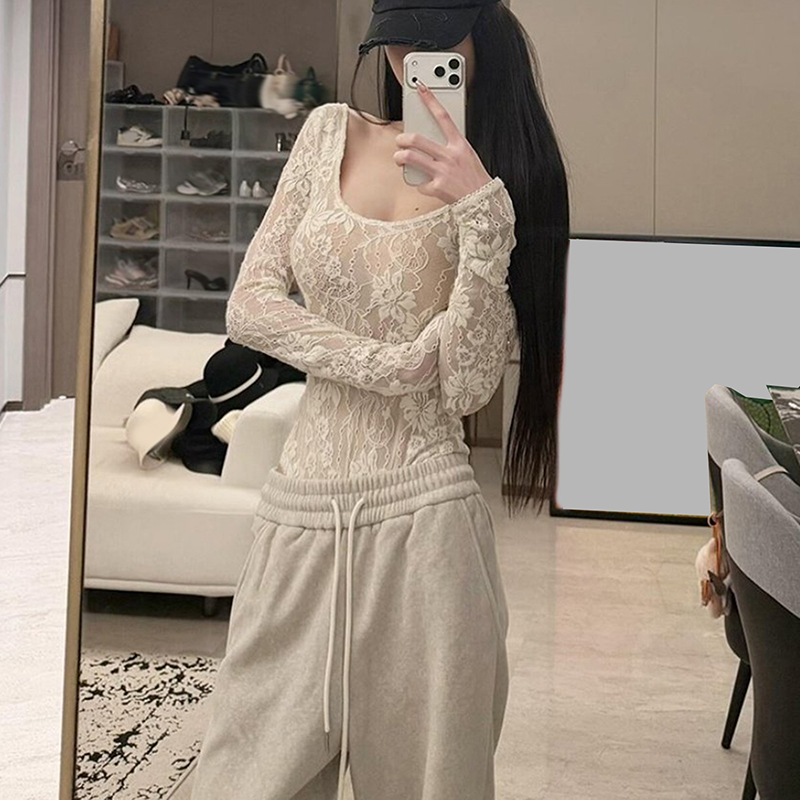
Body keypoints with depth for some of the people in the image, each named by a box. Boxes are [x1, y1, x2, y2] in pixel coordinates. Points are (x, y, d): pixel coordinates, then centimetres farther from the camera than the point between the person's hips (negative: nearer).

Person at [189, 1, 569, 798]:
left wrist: (483, 211, -19)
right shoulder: (332, 133, 8)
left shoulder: (502, 183, 1)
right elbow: (249, 303, 1)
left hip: (420, 514, -2)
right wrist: (392, 364, -9)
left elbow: (467, 385, -11)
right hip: (297, 511, 3)